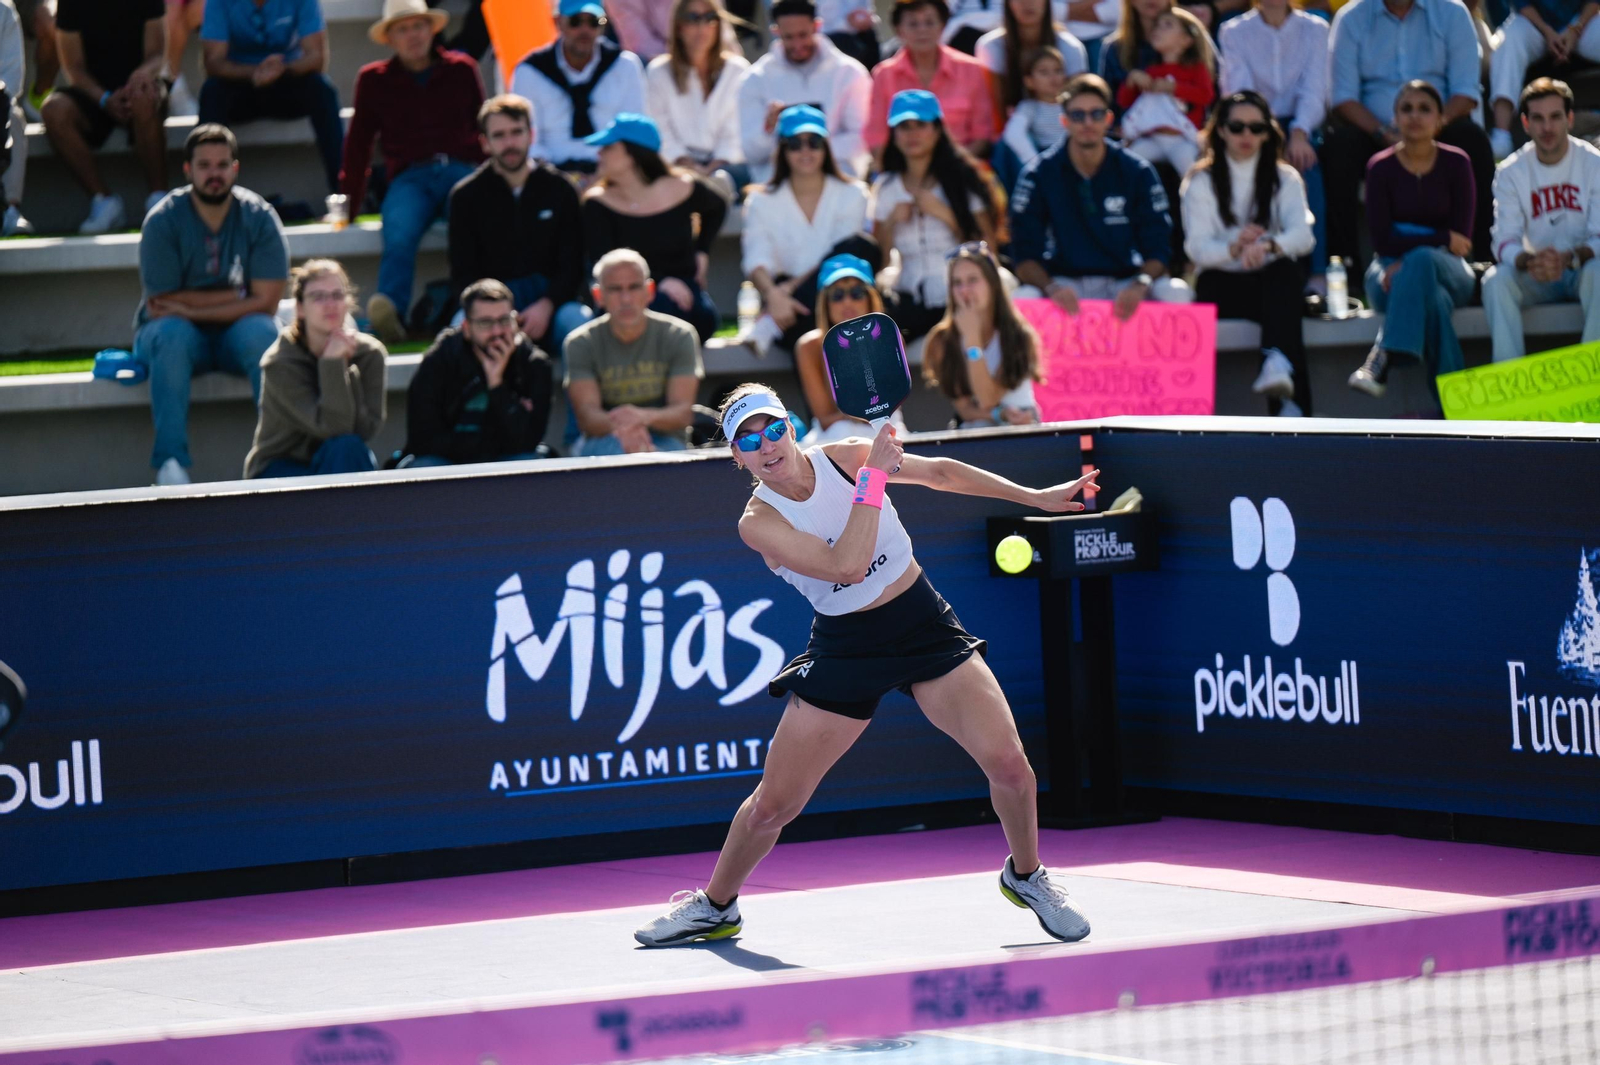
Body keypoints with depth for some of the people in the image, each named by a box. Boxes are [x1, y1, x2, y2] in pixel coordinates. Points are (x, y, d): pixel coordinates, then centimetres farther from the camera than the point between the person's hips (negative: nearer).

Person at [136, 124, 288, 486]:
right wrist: (238, 297, -12)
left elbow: (265, 303, -12)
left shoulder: (260, 218, -6)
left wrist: (192, 308, -17)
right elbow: (161, 305, -14)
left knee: (261, 332, -32)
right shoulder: (163, 221, -10)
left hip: (235, 334, 1)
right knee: (172, 334, -35)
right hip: (180, 334, -1)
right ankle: (170, 463, -41)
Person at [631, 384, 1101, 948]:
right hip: (846, 645, -1)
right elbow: (846, 566, -28)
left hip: (924, 623, 1)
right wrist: (873, 476, -27)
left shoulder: (845, 457, -8)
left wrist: (1037, 497, 9)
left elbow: (940, 472, 7)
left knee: (1007, 763, -14)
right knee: (773, 803, 0)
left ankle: (1025, 876, 14)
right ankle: (715, 907, 26)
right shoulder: (758, 522, -15)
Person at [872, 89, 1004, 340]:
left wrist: (946, 215, -8)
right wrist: (891, 222, -3)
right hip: (909, 298, 2)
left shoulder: (962, 180, 6)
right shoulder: (885, 188, 14)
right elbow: (880, 260, 12)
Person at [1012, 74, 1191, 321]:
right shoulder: (1038, 175, -1)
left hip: (1124, 281, 2)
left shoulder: (1137, 173, 1)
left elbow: (1156, 249, -3)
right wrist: (1051, 288, -27)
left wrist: (1140, 286, -25)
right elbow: (1026, 255, -5)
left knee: (1176, 293, -29)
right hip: (1066, 283, -2)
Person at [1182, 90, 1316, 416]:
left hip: (1272, 283, 1)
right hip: (1221, 286, -1)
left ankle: (1277, 363, -57)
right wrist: (1235, 248, -30)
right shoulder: (1201, 183, 9)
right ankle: (1290, 404, -48)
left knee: (1284, 268, -35)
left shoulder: (1285, 179, 11)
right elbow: (1198, 248, -7)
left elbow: (1303, 236, -10)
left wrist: (1267, 246, -33)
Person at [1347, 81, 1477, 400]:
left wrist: (1407, 263, -19)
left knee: (1421, 260, -38)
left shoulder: (1456, 164, 2)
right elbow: (1382, 240, -7)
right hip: (1390, 269, 0)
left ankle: (1381, 361, -49)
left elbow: (1462, 237, -4)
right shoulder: (1381, 167, 1)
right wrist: (1443, 239, -13)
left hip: (1449, 271, 0)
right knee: (1433, 299, -37)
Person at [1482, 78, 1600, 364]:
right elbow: (1505, 242, -9)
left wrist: (1571, 258, -35)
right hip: (1536, 278, 2)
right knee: (1496, 279, -29)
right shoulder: (1511, 172, 0)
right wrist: (1530, 262, -34)